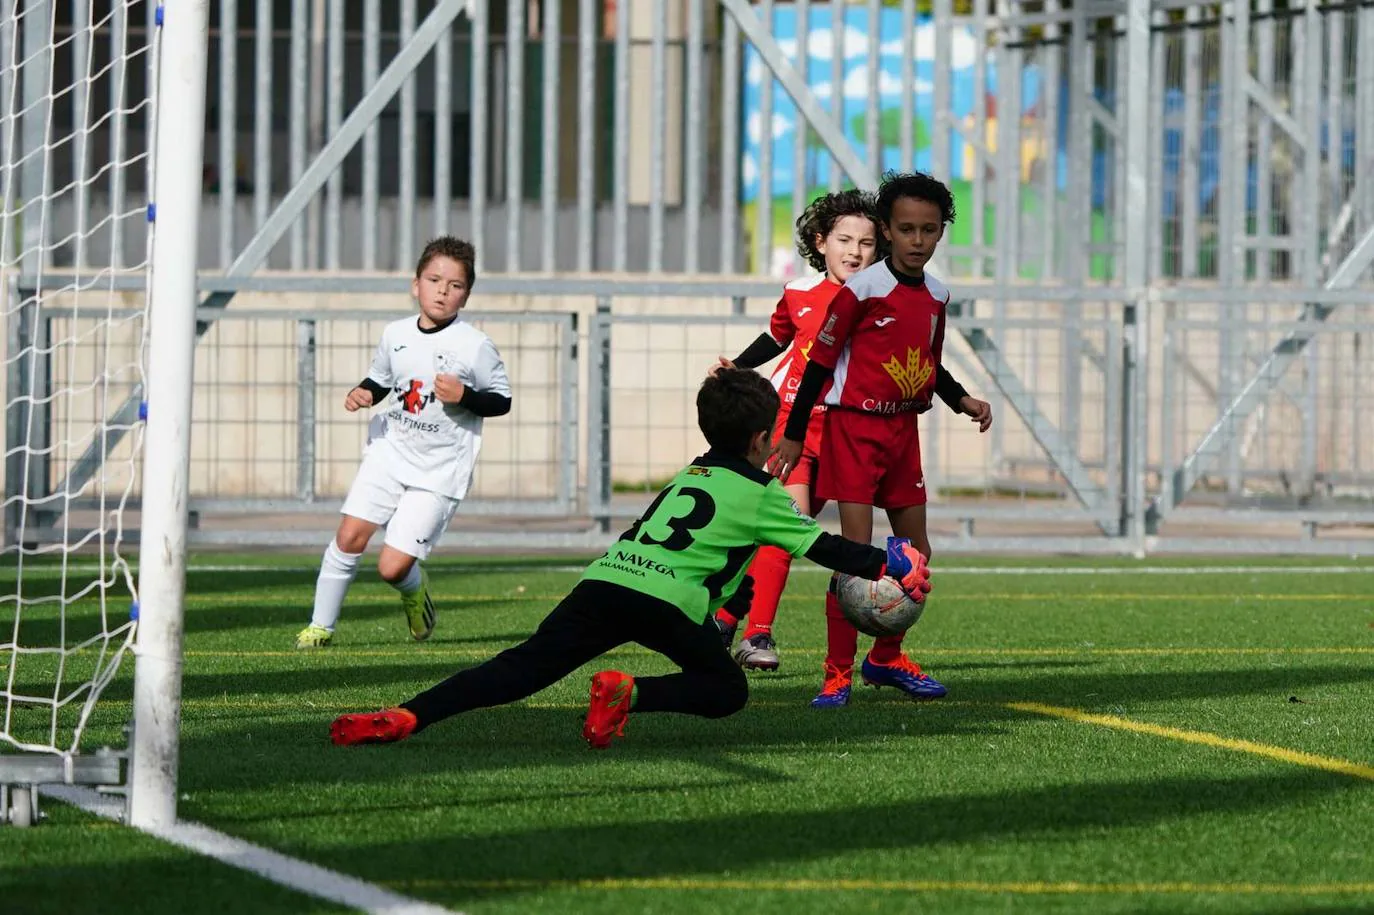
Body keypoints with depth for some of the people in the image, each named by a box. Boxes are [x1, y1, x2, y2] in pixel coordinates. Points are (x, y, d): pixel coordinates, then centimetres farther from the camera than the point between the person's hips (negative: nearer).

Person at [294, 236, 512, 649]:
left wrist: (464, 396, -21)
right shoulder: (396, 334, 3)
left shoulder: (475, 346, -11)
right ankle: (321, 625, 7)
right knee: (350, 535, -9)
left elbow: (502, 399, -4)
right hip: (389, 452, 4)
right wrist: (363, 393, -2)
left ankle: (415, 591, 29)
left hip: (439, 471, -4)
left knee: (393, 567, -9)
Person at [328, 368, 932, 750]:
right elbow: (822, 546, 16)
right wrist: (887, 567, 29)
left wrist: (728, 598, 55)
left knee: (519, 670, -4)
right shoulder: (760, 495, 14)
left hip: (605, 580, 5)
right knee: (727, 690, 12)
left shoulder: (691, 477, 32)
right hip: (667, 600, -5)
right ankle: (629, 694, -14)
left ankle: (406, 718, -22)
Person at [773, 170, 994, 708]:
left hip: (903, 429, 7)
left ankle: (886, 658, 28)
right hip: (854, 426, -7)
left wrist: (963, 401, 5)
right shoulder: (862, 290, -14)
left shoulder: (936, 296, 6)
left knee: (916, 553, 11)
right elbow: (820, 360, -9)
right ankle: (838, 674, -9)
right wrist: (794, 435, -8)